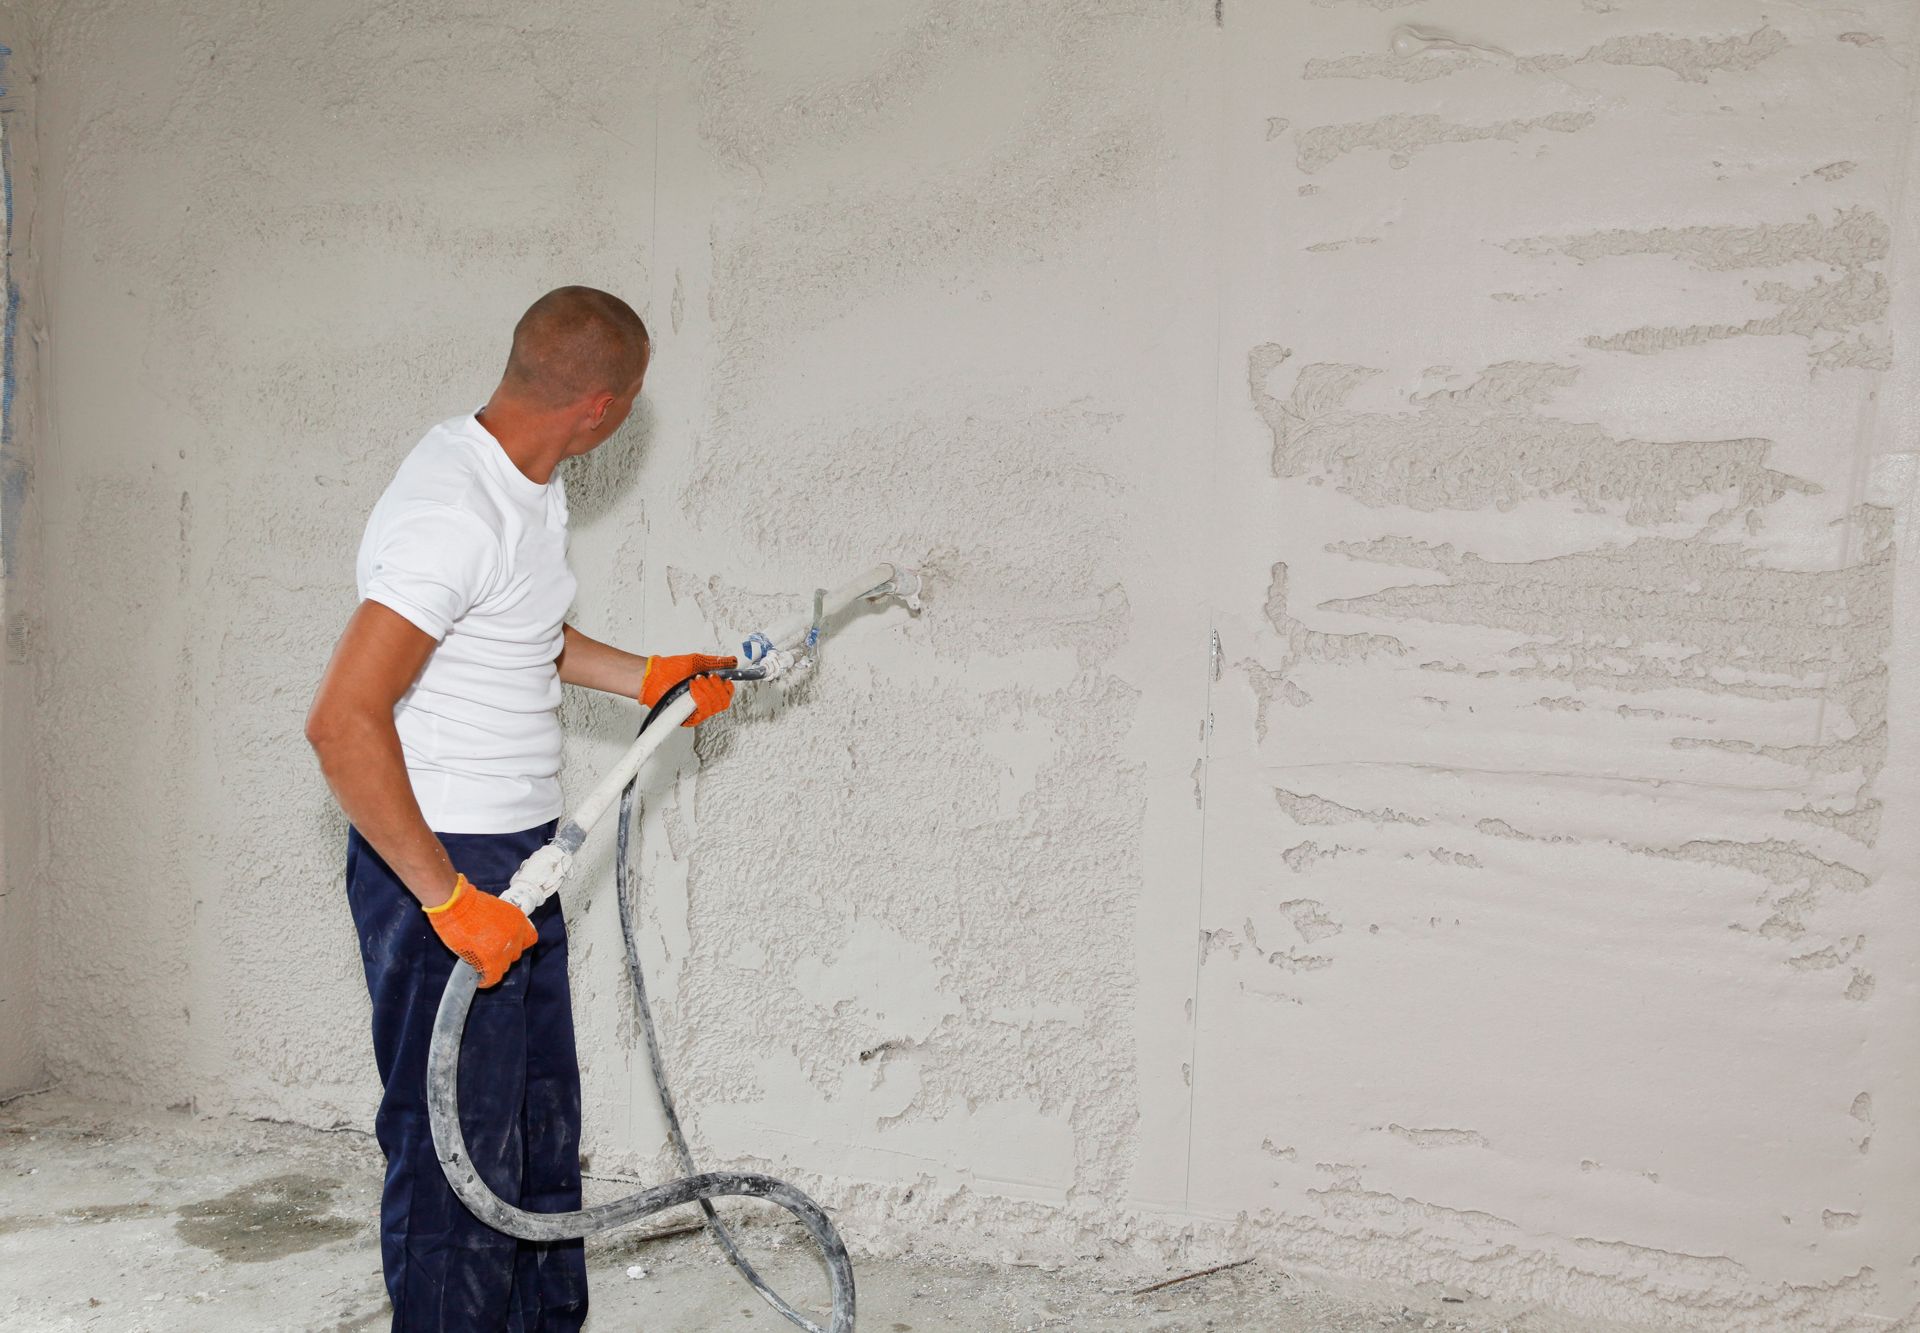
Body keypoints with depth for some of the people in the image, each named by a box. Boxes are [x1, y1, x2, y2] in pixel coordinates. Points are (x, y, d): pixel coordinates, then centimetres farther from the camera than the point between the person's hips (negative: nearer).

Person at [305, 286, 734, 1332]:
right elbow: (343, 723, -29)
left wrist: (649, 679, 23)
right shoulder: (453, 513, -25)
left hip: (517, 853, 10)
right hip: (436, 862, -10)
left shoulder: (530, 482, 7)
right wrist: (449, 897, -26)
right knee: (457, 1150, 0)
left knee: (541, 1124, 20)